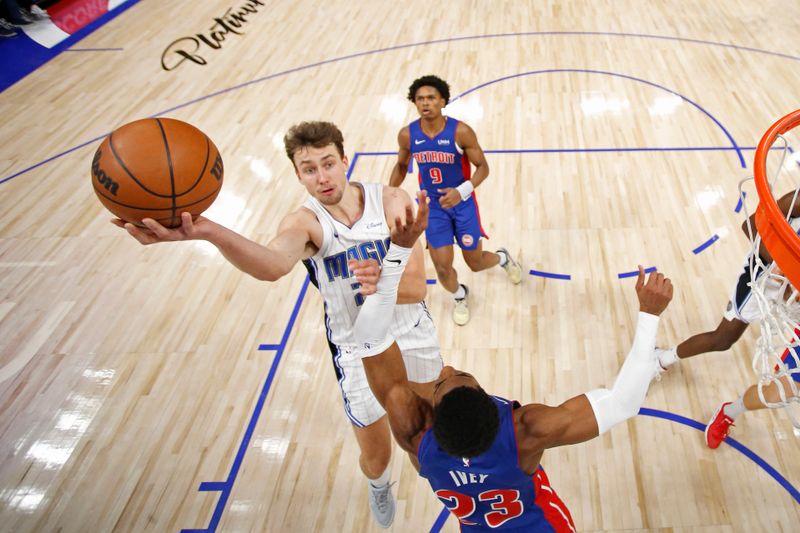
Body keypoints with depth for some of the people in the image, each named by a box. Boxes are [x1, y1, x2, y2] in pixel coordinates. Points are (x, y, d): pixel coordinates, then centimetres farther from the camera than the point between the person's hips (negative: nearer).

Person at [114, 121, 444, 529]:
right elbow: (274, 265, -49)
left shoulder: (392, 201, -18)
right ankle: (379, 484, 51)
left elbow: (416, 287, -22)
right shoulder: (304, 223, -23)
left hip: (413, 334, 2)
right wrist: (209, 232, -68)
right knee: (375, 456, 10)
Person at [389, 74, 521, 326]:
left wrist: (461, 192, -28)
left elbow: (483, 167, -12)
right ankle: (460, 296, 34)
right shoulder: (407, 134, -11)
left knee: (475, 263, 9)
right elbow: (401, 166, 9)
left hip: (462, 202, -2)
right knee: (442, 267, -2)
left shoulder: (461, 131, -20)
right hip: (432, 205, 2)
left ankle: (503, 257, 47)